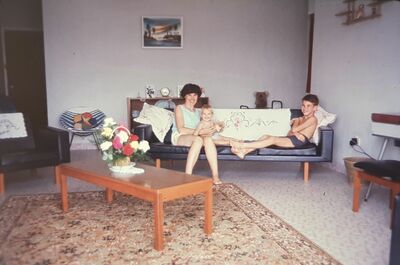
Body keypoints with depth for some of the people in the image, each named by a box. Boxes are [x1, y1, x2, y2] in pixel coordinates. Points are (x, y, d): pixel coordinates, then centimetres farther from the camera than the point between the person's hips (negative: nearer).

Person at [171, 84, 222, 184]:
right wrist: (200, 131, -17)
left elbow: (203, 127, 10)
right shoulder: (179, 108, 4)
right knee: (198, 139, -36)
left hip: (195, 137, 4)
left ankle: (215, 176, -38)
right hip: (179, 137, -4)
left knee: (208, 139, -30)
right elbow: (181, 130, -10)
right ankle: (188, 175, -40)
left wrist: (209, 131, -14)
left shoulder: (198, 112, 23)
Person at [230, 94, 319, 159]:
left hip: (300, 140, -8)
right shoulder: (300, 119, 26)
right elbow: (290, 133, 13)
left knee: (273, 139, -27)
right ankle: (243, 151, -28)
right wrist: (295, 133, -5)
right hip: (292, 139, 8)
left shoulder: (312, 119, -1)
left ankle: (242, 145, -35)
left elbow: (294, 129, -10)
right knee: (265, 136, -11)